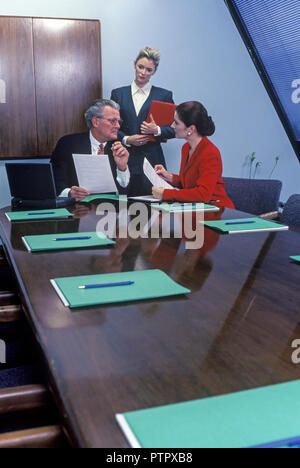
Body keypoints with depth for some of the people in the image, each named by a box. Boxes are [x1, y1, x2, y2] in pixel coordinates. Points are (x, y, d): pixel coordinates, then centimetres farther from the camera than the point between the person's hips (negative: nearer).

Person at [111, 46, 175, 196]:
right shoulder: (118, 94, 12)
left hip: (152, 159, -1)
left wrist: (157, 130, -11)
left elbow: (174, 129, 7)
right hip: (125, 160, 1)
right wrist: (126, 139, -6)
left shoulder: (164, 95, 8)